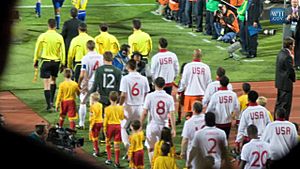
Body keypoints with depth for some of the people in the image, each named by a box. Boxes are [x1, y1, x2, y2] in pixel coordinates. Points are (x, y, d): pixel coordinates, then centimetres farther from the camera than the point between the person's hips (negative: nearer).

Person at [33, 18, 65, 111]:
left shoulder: (43, 36, -8)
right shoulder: (59, 37, -4)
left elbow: (38, 49, 0)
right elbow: (62, 51, 0)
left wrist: (36, 61, 11)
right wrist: (62, 63, 8)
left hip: (46, 61, -2)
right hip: (56, 61, 2)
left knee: (47, 84, -2)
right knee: (53, 80, 24)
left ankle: (49, 105, -9)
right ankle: (51, 101, 21)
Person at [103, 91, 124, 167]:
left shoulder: (107, 109, -11)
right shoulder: (120, 108, -4)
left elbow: (106, 120, -8)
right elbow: (122, 118, 7)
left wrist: (104, 129, 1)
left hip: (110, 126, -2)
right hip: (118, 126, 2)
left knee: (108, 142, 17)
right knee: (116, 144, 5)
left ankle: (109, 159, 14)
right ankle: (117, 161, 5)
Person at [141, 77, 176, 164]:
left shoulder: (150, 96, -9)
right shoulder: (169, 98, -4)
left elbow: (145, 113, -9)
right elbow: (172, 114, -6)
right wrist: (173, 129, -2)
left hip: (152, 126, -2)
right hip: (164, 126, 2)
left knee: (151, 148, 11)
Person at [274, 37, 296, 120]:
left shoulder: (281, 53, 5)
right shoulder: (288, 56, -23)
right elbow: (291, 70, -20)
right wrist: (293, 79, 0)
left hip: (279, 82, 10)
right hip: (286, 83, -10)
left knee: (279, 102, 20)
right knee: (286, 104, -1)